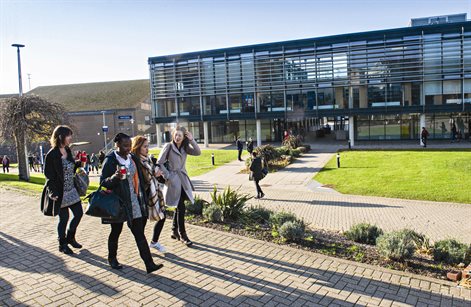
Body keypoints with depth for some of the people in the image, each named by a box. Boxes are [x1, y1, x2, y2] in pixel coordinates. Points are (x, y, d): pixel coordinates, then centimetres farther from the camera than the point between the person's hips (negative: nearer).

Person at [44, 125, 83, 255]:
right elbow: (49, 175, -15)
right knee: (64, 218, 4)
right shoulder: (52, 155, -16)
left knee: (79, 213, 11)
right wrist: (54, 193, -20)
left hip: (71, 190, 7)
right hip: (60, 193, -7)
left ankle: (70, 238, 32)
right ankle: (62, 244, 23)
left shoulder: (68, 150, 6)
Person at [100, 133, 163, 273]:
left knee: (139, 233, 3)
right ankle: (112, 258, 37)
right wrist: (114, 177, -31)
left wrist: (143, 197, 14)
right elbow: (103, 182, -11)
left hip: (135, 203, 5)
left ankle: (149, 263, 4)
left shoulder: (132, 158, 6)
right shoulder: (110, 161, -11)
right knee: (116, 231, 13)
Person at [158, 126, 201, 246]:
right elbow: (159, 163, -9)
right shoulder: (169, 146, -8)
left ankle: (174, 231, 29)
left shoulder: (185, 147, 8)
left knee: (179, 207, 14)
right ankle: (182, 235, 6)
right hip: (173, 180, -6)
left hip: (183, 180, 6)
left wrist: (191, 140, -13)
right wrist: (167, 176, -12)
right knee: (181, 207, -6)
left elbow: (198, 152, -6)